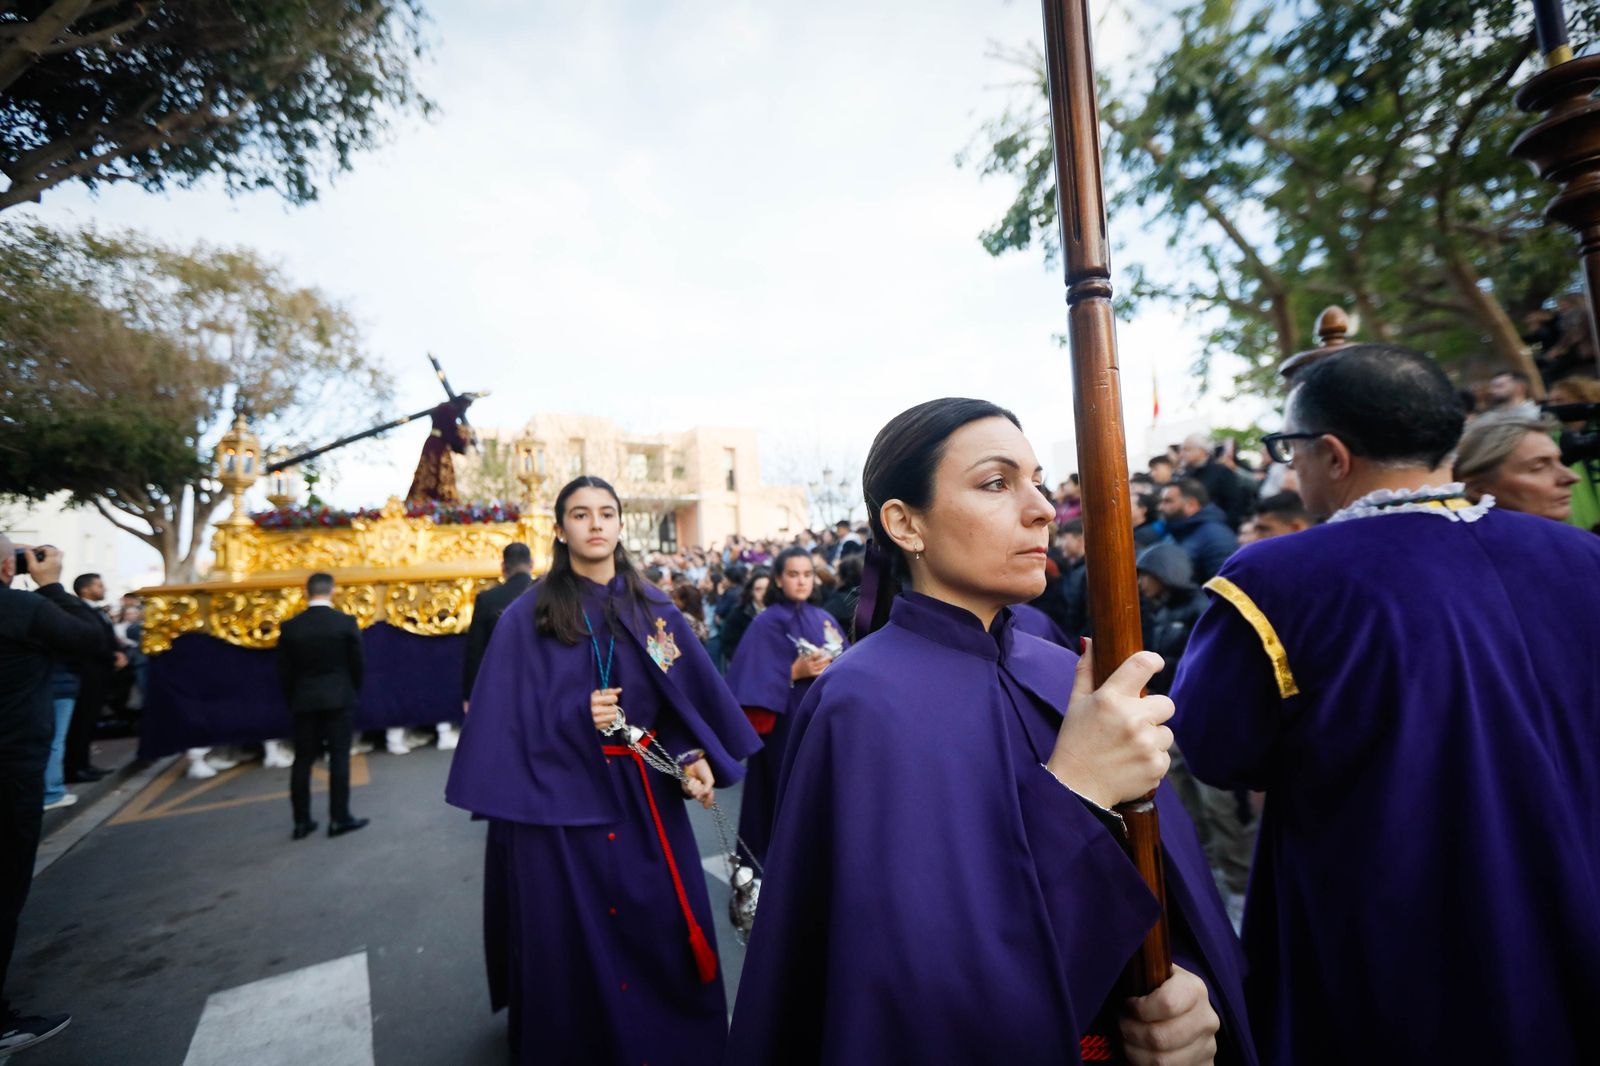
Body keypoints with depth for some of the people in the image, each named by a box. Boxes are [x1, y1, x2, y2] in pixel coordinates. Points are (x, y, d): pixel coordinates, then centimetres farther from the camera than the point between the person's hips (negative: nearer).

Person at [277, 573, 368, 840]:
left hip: (304, 700, 3)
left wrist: (292, 700, 15)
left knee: (302, 761, 10)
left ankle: (302, 821, 15)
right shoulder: (346, 622, -10)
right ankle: (339, 818, 5)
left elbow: (284, 670, 2)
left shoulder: (290, 627, -3)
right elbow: (358, 663, -4)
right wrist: (353, 692, 13)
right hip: (338, 698, -2)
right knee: (339, 758, 2)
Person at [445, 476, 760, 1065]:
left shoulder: (654, 609, 3)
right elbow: (509, 717, -6)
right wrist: (577, 715, -20)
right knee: (576, 944, 11)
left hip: (646, 798, 3)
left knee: (666, 934, 13)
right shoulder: (527, 617, -4)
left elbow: (692, 696, 2)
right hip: (561, 801, -2)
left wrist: (696, 759, -12)